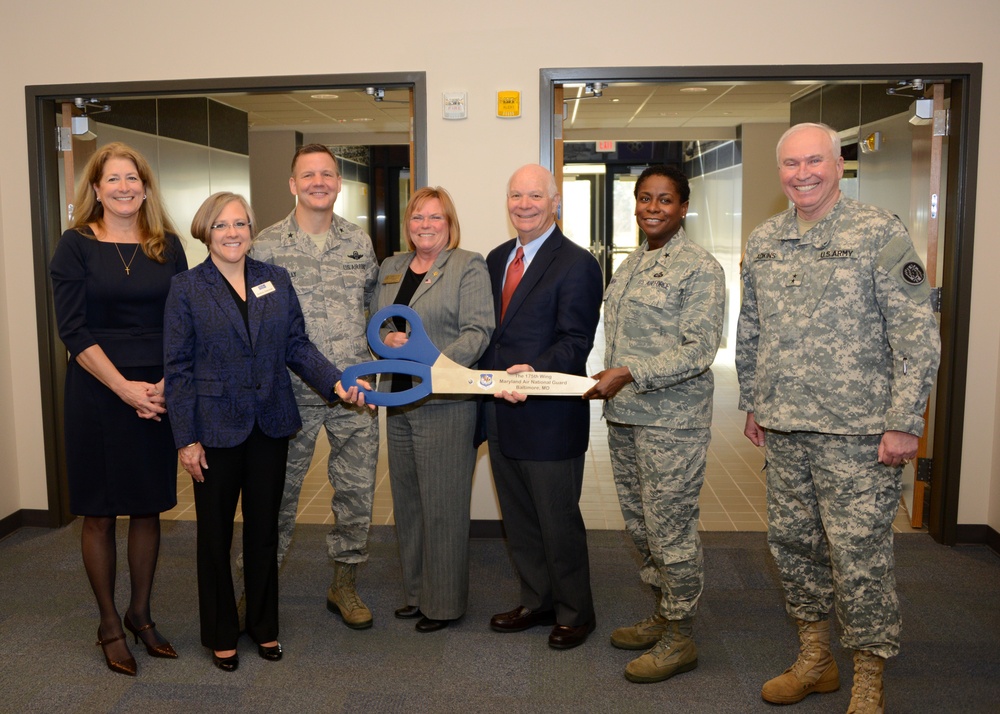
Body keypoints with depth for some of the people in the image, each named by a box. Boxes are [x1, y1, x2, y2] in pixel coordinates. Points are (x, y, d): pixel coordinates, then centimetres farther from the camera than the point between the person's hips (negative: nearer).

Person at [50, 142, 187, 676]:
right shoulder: (76, 245, -1)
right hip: (96, 393, -2)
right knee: (99, 512, 6)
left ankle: (140, 614, 26)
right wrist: (124, 388, -15)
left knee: (148, 507, 10)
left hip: (158, 393, 3)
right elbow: (73, 330, -7)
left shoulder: (167, 246, 7)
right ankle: (109, 624, 20)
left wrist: (166, 385, -10)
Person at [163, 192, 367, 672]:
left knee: (264, 527, 13)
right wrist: (186, 439, -9)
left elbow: (297, 345, 6)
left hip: (270, 425, 3)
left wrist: (335, 382, -11)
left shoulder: (277, 281, 6)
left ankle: (264, 627, 30)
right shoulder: (186, 289, -3)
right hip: (216, 429, -3)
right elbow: (177, 368, -5)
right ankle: (221, 635, 27)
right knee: (215, 533, 9)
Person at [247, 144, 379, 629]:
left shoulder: (359, 242, 8)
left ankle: (344, 586, 25)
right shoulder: (267, 245, -1)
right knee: (279, 489, 8)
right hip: (291, 391, -2)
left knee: (356, 488, 7)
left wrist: (368, 344, 11)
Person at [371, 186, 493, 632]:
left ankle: (443, 601, 13)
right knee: (406, 500, 13)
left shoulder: (468, 266, -3)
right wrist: (388, 339, -5)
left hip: (444, 400, -6)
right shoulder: (391, 268, 16)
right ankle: (415, 591, 28)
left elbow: (477, 331, -11)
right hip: (398, 400, 7)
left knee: (442, 504, -1)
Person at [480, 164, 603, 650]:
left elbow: (576, 341, -18)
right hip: (501, 414, 8)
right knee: (518, 518, 18)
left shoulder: (576, 264, -11)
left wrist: (535, 371, -34)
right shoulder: (497, 259, 13)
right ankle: (536, 602, 35)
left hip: (549, 415, -7)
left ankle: (575, 613, 24)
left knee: (558, 520, 5)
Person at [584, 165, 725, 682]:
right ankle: (661, 615, 33)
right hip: (623, 414, 8)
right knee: (639, 524, 16)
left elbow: (698, 349, -17)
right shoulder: (631, 264, 15)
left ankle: (680, 639, 16)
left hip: (671, 420, -8)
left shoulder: (700, 267, -10)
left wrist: (630, 375, -23)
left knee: (670, 527, 0)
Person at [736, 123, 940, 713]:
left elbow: (918, 336, -9)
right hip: (783, 429, 6)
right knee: (793, 543, 14)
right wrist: (752, 403, 17)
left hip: (856, 432, -5)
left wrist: (904, 422, -13)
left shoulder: (880, 234, -7)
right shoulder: (763, 241, 10)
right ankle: (814, 659, 32)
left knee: (860, 554, 0)